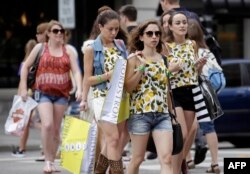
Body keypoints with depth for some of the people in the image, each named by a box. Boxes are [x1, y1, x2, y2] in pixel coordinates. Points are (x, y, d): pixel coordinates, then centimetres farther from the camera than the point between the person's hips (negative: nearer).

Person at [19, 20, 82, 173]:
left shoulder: (68, 50, 7)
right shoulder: (40, 48, 4)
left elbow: (76, 71, -2)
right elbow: (26, 67, 9)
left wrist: (79, 89, -18)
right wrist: (23, 88, 3)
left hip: (61, 94, 2)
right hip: (43, 92, -2)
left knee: (56, 129, 7)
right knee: (47, 125, -19)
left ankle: (52, 161, 18)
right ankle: (48, 160, -10)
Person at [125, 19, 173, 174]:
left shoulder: (163, 58, 12)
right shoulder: (135, 58, -1)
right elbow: (128, 87, -9)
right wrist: (142, 67, -14)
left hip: (163, 115, 3)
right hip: (140, 114, -3)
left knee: (167, 159, -10)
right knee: (137, 159, 6)